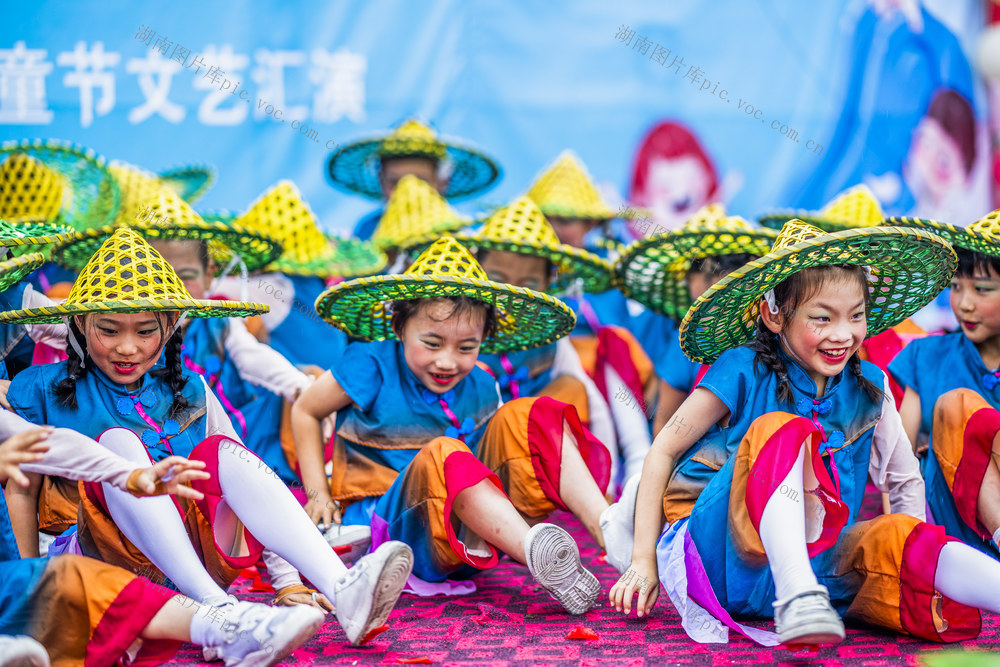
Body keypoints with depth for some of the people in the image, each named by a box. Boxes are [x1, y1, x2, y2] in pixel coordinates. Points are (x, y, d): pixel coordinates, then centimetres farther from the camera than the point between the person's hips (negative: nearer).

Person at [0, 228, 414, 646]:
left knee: (222, 453, -24)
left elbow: (242, 475, 12)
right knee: (117, 440, -25)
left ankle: (342, 593, -44)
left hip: (199, 555, 2)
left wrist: (286, 580, 4)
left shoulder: (189, 391, 14)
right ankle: (214, 609, -41)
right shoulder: (44, 391, 7)